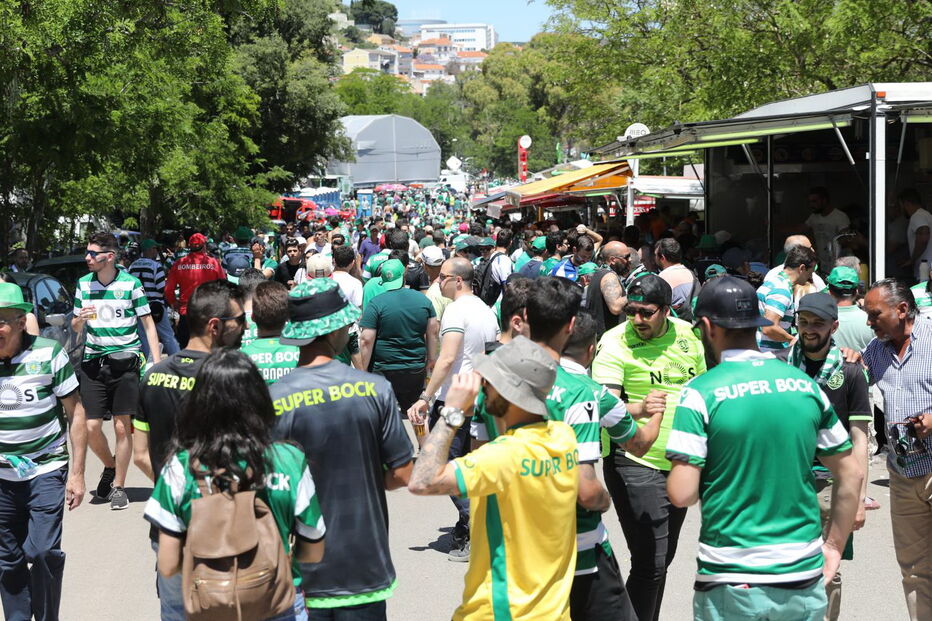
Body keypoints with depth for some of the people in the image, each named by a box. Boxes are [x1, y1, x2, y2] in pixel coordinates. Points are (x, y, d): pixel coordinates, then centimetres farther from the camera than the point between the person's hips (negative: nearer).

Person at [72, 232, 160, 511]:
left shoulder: (131, 283, -4)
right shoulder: (83, 284, 7)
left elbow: (148, 324, 1)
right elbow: (75, 327, 17)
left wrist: (157, 362, -6)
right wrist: (80, 319, -7)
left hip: (125, 361, -3)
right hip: (93, 361, 3)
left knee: (122, 426, -1)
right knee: (91, 427, -1)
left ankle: (118, 486, 12)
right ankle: (110, 467, 28)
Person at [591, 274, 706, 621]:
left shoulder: (688, 335, 4)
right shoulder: (615, 342, -14)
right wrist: (638, 409, -44)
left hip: (680, 463, 6)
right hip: (636, 465, -6)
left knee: (664, 557, 16)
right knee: (650, 563, -12)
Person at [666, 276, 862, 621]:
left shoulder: (702, 392, -10)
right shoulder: (806, 386, 3)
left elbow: (682, 494, -14)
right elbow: (851, 475, 9)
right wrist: (834, 547, 16)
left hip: (731, 586, -4)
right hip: (805, 579, 4)